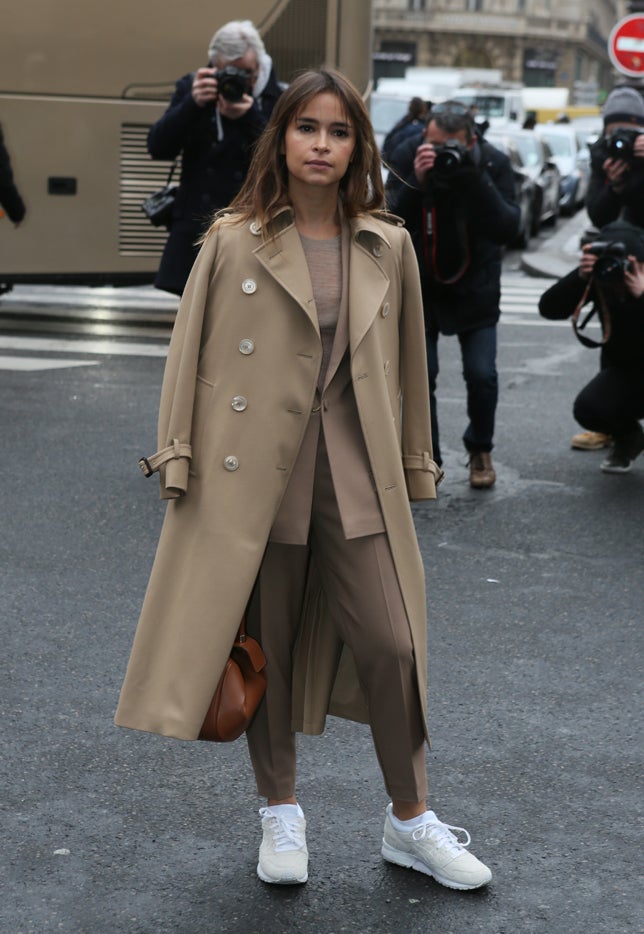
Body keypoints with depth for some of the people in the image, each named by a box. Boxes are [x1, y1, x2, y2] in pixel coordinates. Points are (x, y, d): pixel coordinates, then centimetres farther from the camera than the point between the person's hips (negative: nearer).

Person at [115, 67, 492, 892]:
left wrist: (416, 469, 14)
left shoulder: (388, 247, 6)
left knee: (392, 645, -1)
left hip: (358, 479, 2)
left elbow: (408, 366, 12)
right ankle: (280, 814, 27)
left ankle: (410, 822, 18)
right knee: (267, 649, 8)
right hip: (254, 476, -1)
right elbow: (189, 356, 1)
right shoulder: (233, 242, -1)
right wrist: (178, 462, -4)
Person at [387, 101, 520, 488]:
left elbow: (507, 229, -22)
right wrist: (415, 183, -37)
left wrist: (477, 180, -34)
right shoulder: (408, 157, -14)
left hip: (475, 289, 0)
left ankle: (480, 449, 18)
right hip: (420, 285, 0)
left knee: (482, 374, -7)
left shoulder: (494, 163, -14)